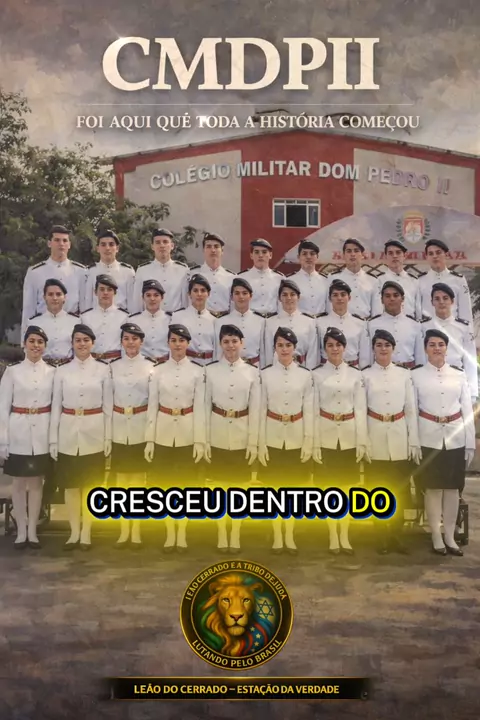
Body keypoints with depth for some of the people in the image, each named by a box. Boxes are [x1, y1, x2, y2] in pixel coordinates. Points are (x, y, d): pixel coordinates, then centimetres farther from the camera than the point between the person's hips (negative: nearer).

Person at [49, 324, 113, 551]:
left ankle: (86, 532, 16)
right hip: (69, 433, 1)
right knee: (70, 484, 6)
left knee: (90, 484, 5)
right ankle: (74, 532, 18)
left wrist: (108, 437, -1)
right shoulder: (62, 371, 4)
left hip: (93, 433, -1)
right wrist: (53, 439, 1)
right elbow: (56, 406, 5)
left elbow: (108, 406, 2)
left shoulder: (103, 369, 1)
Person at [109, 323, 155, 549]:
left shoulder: (150, 367, 0)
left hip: (141, 428, -2)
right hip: (118, 429, 2)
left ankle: (136, 531, 13)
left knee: (138, 478, 4)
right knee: (121, 479, 6)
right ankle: (124, 530, 16)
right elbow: (108, 400, 4)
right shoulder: (113, 366, 5)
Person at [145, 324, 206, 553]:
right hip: (163, 432, 1)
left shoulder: (197, 371, -1)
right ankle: (170, 533, 19)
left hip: (188, 432, -1)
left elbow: (200, 407, -3)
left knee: (186, 483, 7)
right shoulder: (158, 370, 1)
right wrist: (149, 439, -3)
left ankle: (182, 533, 18)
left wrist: (200, 440, -8)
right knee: (166, 483, 7)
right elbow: (152, 406, 2)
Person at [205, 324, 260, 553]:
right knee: (219, 486, 8)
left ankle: (236, 536, 20)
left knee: (239, 487, 8)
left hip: (242, 436, 0)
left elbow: (255, 409, -1)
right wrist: (204, 440, -4)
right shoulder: (210, 370, -2)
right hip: (218, 436, 0)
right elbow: (205, 406, 0)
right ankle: (221, 535, 20)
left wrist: (253, 442, -5)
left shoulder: (252, 372, -1)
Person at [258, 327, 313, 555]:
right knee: (274, 488, 7)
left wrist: (309, 440, -5)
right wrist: (261, 442, -6)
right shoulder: (265, 374, -2)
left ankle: (290, 536, 21)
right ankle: (277, 536, 18)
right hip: (273, 437, 0)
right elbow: (261, 409, -2)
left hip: (297, 438, 1)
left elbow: (309, 410, 0)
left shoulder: (305, 374, 0)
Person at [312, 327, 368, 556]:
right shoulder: (316, 374, 0)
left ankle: (344, 537, 15)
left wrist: (362, 442, -4)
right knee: (329, 487, 5)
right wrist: (314, 443, -8)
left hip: (349, 437, 1)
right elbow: (313, 410, -2)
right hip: (326, 436, -1)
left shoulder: (355, 374, 4)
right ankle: (333, 537, 14)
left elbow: (361, 410, 2)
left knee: (347, 487, 6)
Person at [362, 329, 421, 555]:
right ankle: (383, 536, 13)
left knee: (400, 489, 3)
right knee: (377, 489, 3)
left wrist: (414, 441, 1)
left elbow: (411, 409, 6)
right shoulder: (365, 375, 3)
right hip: (375, 437, -1)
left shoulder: (404, 374, 7)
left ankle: (397, 535, 14)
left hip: (400, 437, 1)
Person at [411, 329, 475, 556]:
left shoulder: (459, 375, 8)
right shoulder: (416, 375, 1)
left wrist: (470, 443, 3)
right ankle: (436, 537, 12)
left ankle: (450, 537, 17)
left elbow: (467, 411, 7)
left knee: (452, 488, 7)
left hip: (455, 438, 2)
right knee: (433, 488, 2)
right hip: (429, 438, -2)